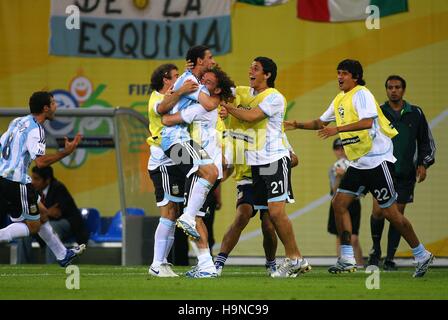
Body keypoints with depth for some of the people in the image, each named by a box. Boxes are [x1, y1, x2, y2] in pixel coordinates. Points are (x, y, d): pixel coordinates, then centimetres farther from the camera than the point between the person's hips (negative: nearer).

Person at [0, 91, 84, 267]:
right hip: (17, 183, -9)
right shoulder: (35, 130, -16)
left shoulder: (18, 122, 12)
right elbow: (41, 161, -25)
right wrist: (66, 152, -17)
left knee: (40, 216, 20)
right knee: (32, 225, 2)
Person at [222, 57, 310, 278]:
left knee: (276, 211, -15)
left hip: (275, 160, -8)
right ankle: (295, 259, 10)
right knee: (272, 214, 5)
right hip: (256, 163, 8)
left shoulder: (274, 97, -9)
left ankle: (294, 259, -8)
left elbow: (250, 116, -18)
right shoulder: (248, 93, 15)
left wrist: (226, 106, -10)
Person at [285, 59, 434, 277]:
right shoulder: (340, 99, 14)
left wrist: (337, 129, -32)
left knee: (389, 212, -6)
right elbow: (321, 122, 27)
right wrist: (299, 125, 13)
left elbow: (368, 121, -28)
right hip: (358, 163, 9)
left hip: (378, 159, -9)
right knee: (339, 202, -3)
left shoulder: (361, 94, -12)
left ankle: (422, 256, 8)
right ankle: (347, 260, -1)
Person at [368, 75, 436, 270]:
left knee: (398, 214, 0)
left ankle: (390, 258, 7)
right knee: (378, 210, -13)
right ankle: (375, 249, 10)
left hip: (405, 174, 1)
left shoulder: (415, 114, 6)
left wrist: (423, 164, 2)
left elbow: (427, 142, 12)